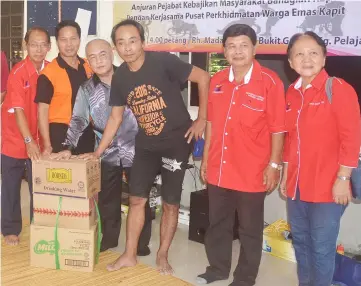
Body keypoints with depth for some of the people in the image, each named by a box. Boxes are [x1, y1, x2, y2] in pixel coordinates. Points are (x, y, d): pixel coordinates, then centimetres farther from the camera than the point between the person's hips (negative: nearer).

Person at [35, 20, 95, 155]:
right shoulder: (49, 73, -11)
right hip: (60, 133, -5)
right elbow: (43, 109, -11)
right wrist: (47, 145, -16)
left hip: (86, 133, 5)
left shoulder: (88, 67, 5)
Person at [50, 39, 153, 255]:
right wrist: (69, 147, -18)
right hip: (108, 153, 2)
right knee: (107, 200, 11)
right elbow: (78, 120, -5)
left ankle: (142, 242, 23)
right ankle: (108, 239, 30)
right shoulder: (86, 89, 1)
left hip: (136, 148, -2)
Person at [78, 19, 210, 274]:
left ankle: (162, 256, 21)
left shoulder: (163, 62, -18)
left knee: (170, 203, 4)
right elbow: (116, 117, 7)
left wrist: (201, 119, -14)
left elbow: (204, 78, -15)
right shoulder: (120, 77, -1)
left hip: (177, 142, -4)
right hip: (146, 145, 5)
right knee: (136, 199, 6)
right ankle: (130, 255, 21)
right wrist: (98, 152, 6)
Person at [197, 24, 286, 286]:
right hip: (218, 169, 5)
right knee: (218, 223, 19)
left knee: (250, 229, 10)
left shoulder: (270, 82, -12)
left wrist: (274, 165, -10)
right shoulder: (217, 81, 4)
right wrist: (206, 157, 13)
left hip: (252, 172, -5)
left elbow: (278, 128, -10)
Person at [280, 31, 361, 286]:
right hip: (297, 184, 6)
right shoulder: (292, 93, 8)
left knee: (322, 248, 3)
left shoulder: (339, 89, -10)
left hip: (327, 186, -6)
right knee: (301, 243, 17)